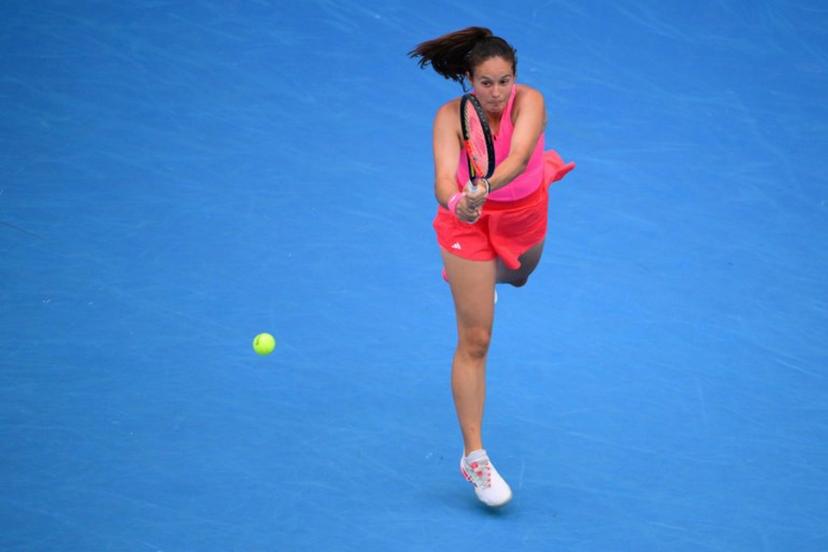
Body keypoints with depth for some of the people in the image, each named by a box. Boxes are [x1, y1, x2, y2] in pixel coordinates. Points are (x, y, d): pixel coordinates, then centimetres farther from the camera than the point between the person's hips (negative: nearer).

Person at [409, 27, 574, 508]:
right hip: (470, 220, -3)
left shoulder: (529, 102, -31)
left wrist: (485, 189, -68)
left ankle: (477, 277, 73)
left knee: (517, 276, 36)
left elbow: (518, 157, -49)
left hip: (525, 211, 3)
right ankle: (474, 456, -2)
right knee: (475, 341, -7)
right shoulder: (452, 117, -30)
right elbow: (444, 180, -41)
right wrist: (456, 202, -65)